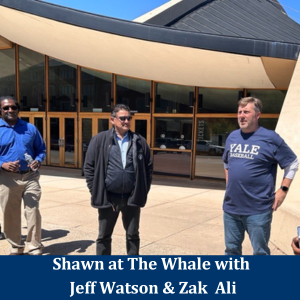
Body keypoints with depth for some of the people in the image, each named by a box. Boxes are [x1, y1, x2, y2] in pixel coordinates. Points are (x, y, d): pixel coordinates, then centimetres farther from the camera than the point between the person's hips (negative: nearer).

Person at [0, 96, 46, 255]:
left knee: (33, 212, -2)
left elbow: (41, 149, 13)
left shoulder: (30, 128, 7)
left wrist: (38, 161, -8)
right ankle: (16, 248, 28)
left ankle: (35, 248, 11)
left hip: (30, 177, 1)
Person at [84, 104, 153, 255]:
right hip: (108, 198, -1)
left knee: (133, 235, 15)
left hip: (132, 198, 2)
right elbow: (88, 167, -1)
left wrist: (144, 190, 4)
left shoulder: (140, 141, 3)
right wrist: (96, 191, -5)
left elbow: (148, 167, 10)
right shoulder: (100, 140, -3)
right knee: (104, 236, 12)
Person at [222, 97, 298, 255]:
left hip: (258, 211, -5)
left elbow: (292, 163, -1)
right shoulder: (232, 137, 7)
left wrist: (283, 190, -7)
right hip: (230, 207, 5)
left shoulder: (270, 138, -8)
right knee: (231, 249, 17)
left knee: (260, 252, 9)